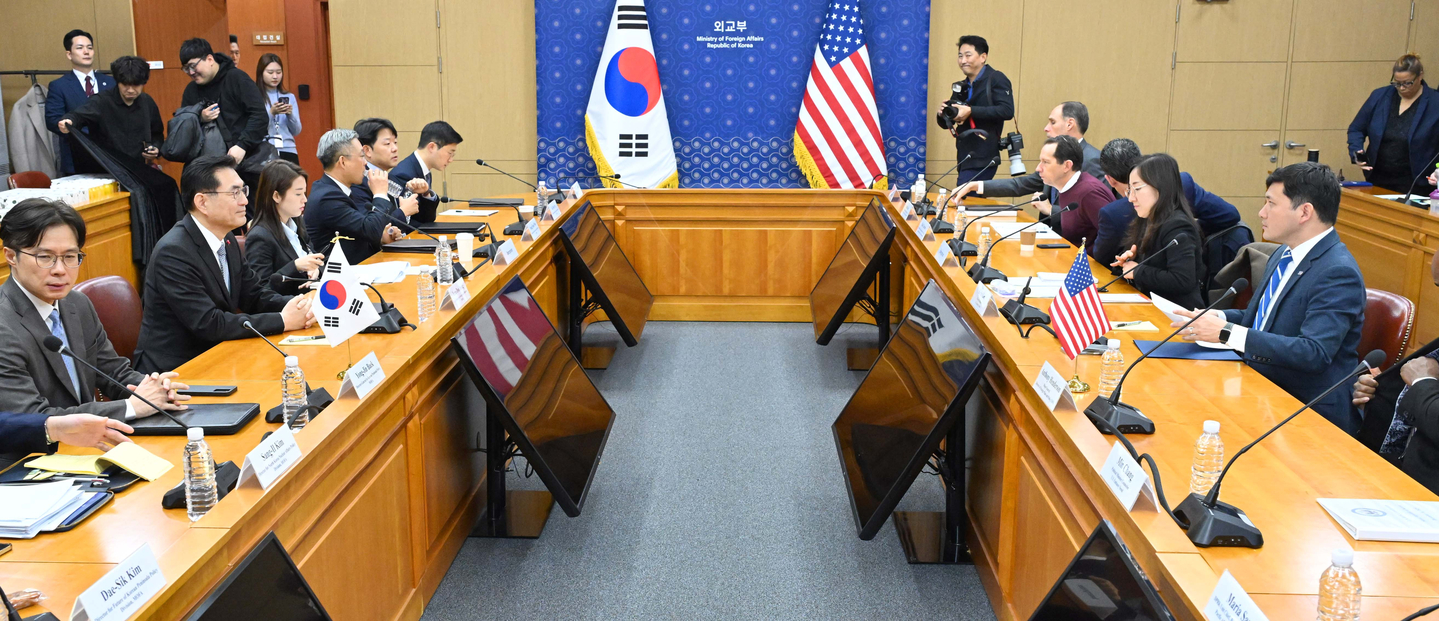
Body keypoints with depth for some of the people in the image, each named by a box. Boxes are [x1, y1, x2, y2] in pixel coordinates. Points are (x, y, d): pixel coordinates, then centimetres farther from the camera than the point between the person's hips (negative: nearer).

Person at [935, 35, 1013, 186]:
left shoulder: (996, 79, -4)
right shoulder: (961, 87, 17)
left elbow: (1007, 111, -18)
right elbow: (946, 124, 19)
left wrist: (971, 111, -22)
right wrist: (942, 114, -5)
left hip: (982, 160, -8)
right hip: (965, 158, 8)